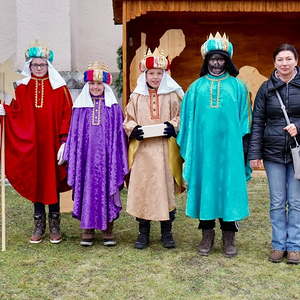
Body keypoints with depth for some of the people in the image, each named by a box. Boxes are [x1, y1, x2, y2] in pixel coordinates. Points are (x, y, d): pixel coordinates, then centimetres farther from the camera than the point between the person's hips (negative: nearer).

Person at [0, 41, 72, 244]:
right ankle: (39, 225, 18)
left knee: (52, 180, 4)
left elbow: (67, 115, -4)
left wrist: (64, 140, -11)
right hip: (29, 143, 2)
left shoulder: (59, 88, 0)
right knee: (34, 181, 7)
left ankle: (55, 226, 15)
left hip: (51, 143, -2)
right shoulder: (22, 88, 8)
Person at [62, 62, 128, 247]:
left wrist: (120, 160, -1)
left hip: (106, 156, -1)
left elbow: (119, 134, 3)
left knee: (107, 189, 3)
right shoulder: (81, 106, 7)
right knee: (87, 189, 4)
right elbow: (74, 134, 9)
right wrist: (70, 157, 4)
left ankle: (108, 230, 14)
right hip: (86, 156, 1)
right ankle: (87, 229, 15)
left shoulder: (114, 107, 4)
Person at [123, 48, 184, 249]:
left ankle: (167, 232, 17)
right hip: (142, 151, 2)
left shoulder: (173, 95, 4)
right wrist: (134, 129, -7)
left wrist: (173, 126, -13)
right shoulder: (137, 97, 10)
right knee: (141, 188, 2)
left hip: (165, 151, -1)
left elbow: (182, 117, 6)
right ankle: (143, 233, 16)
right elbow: (128, 120, 13)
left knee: (166, 188, 2)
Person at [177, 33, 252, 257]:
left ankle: (229, 237, 12)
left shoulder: (238, 87, 7)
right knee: (205, 187, 4)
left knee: (229, 187, 1)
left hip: (229, 146, -1)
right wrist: (188, 149, 4)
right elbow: (188, 120, 9)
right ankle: (207, 234, 16)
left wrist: (244, 147, 1)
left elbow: (244, 118, 6)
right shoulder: (196, 87, 9)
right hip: (203, 147, 1)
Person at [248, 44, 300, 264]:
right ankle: (279, 244, 19)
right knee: (277, 202, 7)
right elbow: (257, 122, 3)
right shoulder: (267, 88, 4)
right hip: (273, 152, 1)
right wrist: (254, 153, -2)